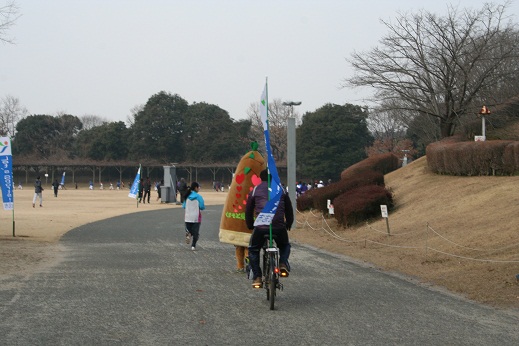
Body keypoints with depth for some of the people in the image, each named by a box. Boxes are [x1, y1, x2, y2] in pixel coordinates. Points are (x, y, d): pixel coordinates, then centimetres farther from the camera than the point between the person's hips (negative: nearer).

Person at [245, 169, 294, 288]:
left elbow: (248, 211, 17)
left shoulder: (255, 190, 14)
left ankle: (257, 277, 7)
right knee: (285, 246, 30)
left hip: (261, 227, -1)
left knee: (253, 250, 20)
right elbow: (289, 210, 22)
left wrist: (250, 226, 31)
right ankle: (283, 264, 1)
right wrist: (288, 225, 37)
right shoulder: (281, 190, 18)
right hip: (279, 227, 1)